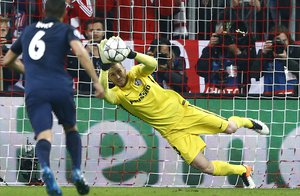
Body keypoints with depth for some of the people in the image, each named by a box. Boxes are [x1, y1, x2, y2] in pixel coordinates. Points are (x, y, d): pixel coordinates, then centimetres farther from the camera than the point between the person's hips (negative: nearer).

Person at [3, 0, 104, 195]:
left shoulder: (28, 31, 22)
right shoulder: (66, 30, 11)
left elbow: (7, 60, 34)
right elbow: (80, 52, -10)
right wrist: (96, 82, -9)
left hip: (34, 91, 1)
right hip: (61, 88, -1)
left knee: (44, 136, -13)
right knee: (71, 128, 24)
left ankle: (46, 168, -45)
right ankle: (77, 171, 5)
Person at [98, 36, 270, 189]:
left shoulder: (136, 73, -6)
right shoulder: (117, 94, -10)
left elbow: (153, 63, -28)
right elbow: (103, 92, -35)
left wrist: (132, 54, -42)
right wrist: (105, 65, -46)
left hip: (181, 111, 0)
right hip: (171, 131, 0)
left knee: (229, 128, -4)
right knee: (205, 167, -8)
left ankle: (246, 122, 34)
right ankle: (243, 171, 17)